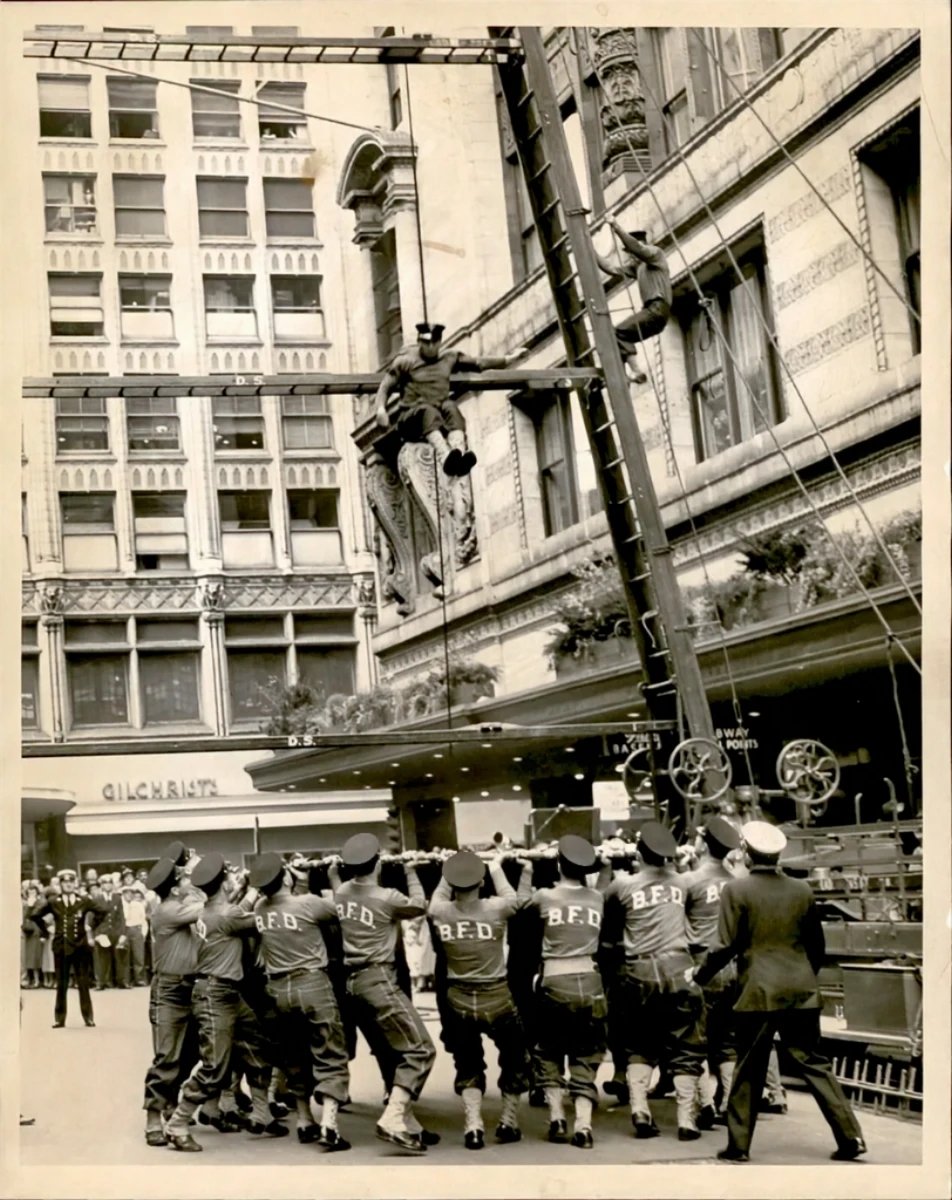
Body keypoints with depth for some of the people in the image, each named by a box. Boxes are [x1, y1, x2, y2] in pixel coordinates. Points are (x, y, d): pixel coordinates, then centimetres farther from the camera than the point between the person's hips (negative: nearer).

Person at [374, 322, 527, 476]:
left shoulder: (450, 358, 18)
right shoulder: (405, 361, 6)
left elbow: (479, 363, 18)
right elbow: (385, 387, -1)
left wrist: (509, 359, 13)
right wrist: (381, 409, -20)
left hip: (440, 415, 3)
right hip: (411, 418, -3)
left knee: (450, 407, -31)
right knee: (428, 411, -36)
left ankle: (459, 453, -58)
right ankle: (445, 458, -66)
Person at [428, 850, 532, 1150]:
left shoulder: (439, 912, -11)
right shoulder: (496, 909, -15)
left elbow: (438, 897, 16)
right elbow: (518, 898, 10)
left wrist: (450, 871, 24)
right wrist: (496, 867, 19)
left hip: (459, 1001, 2)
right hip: (497, 998, -1)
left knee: (468, 1066, 18)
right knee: (515, 1060, 22)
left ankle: (473, 1126, 4)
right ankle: (508, 1122, 22)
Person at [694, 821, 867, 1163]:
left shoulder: (736, 890, -7)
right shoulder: (802, 890, 4)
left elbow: (725, 945, -9)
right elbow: (817, 943, 12)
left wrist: (700, 975, 6)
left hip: (758, 992, -3)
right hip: (801, 992, 3)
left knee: (749, 1070, 6)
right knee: (813, 1064, 10)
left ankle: (738, 1145, 12)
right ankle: (851, 1137, 6)